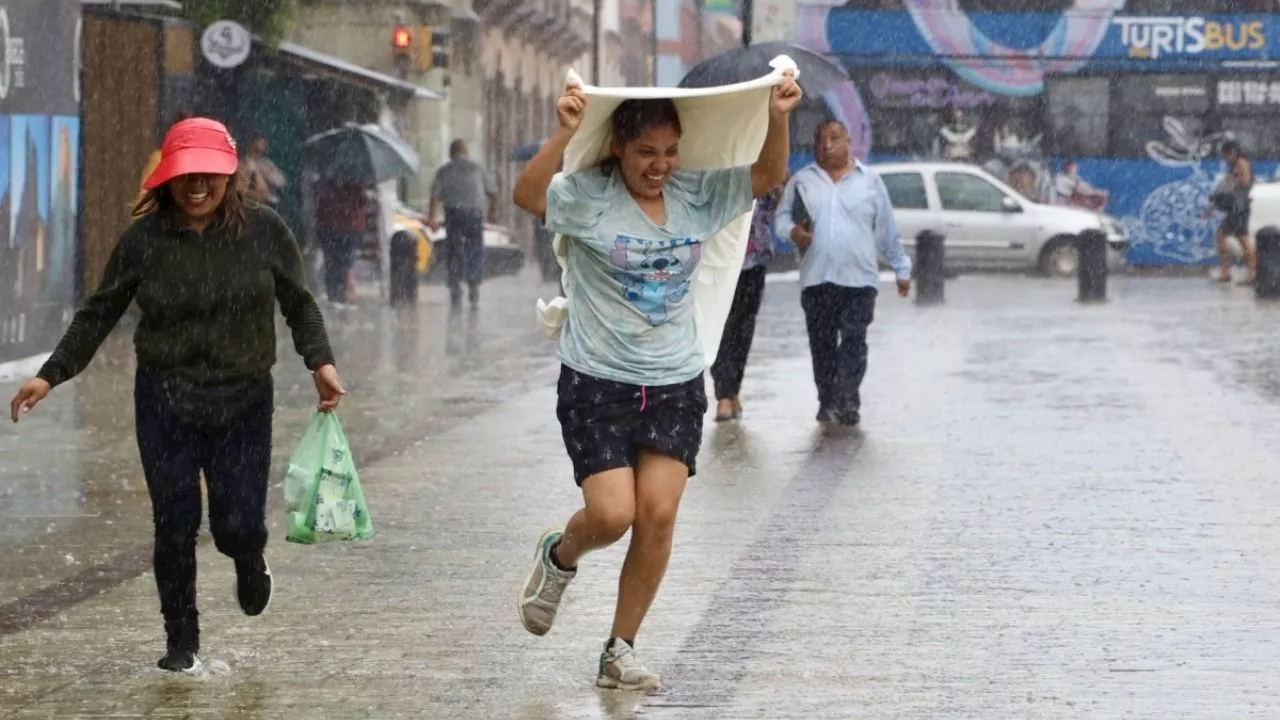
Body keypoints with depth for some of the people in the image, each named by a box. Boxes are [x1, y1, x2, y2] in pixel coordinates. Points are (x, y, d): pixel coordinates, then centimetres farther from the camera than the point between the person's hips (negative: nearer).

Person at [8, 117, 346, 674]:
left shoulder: (263, 230, -4)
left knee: (237, 526, -2)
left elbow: (298, 303, 4)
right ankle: (181, 642, 19)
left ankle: (250, 564, 36)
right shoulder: (143, 239, -3)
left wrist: (320, 360, -10)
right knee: (174, 528, 1)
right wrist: (51, 374, -1)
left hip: (243, 399, 0)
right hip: (165, 399, 1)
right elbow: (99, 314, 5)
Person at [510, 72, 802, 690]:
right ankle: (558, 557, 27)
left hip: (676, 384, 4)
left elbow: (769, 175, 7)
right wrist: (565, 133, -41)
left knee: (658, 514, -5)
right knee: (612, 515, -10)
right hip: (597, 383, -4)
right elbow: (527, 195, -28)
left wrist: (777, 118, -11)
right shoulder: (588, 198, -11)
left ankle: (620, 651, 9)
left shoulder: (699, 196, 2)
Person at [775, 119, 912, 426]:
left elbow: (888, 229, 11)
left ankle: (848, 403, -13)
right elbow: (781, 217, 10)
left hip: (859, 278, -2)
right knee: (822, 344, 5)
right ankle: (827, 403, 13)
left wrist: (902, 269, 12)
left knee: (853, 342, -9)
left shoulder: (870, 180, 8)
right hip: (816, 279, 2)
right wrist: (793, 231, -13)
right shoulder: (802, 181, 10)